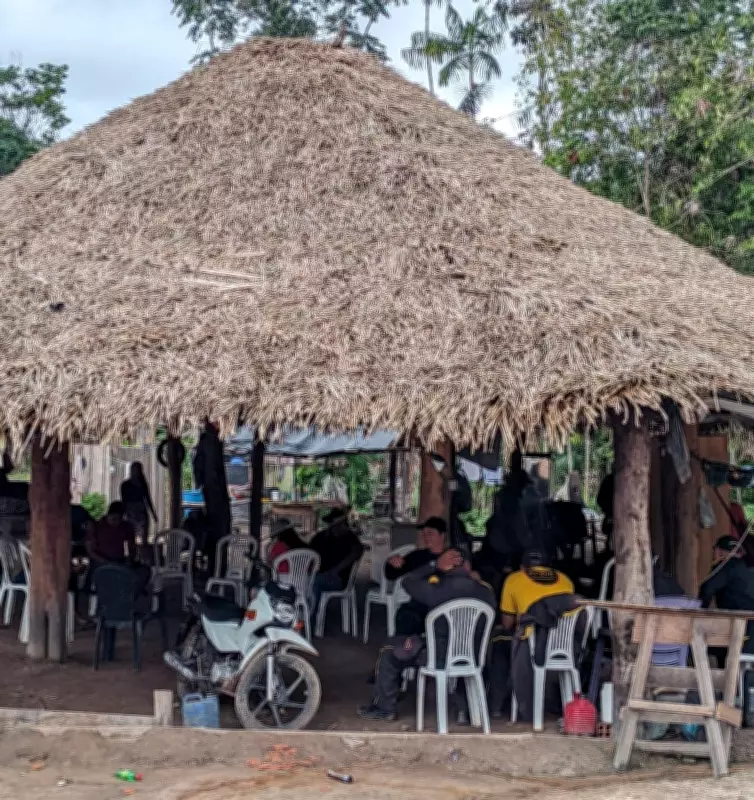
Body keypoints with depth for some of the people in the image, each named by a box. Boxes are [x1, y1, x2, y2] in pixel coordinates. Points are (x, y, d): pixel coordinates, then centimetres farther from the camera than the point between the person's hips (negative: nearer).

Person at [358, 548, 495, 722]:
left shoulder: (437, 590, -21)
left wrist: (434, 566, -2)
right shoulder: (486, 592, -10)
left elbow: (408, 581, -2)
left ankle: (385, 708, 28)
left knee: (390, 648, 19)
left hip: (439, 659, -4)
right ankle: (465, 709, 40)